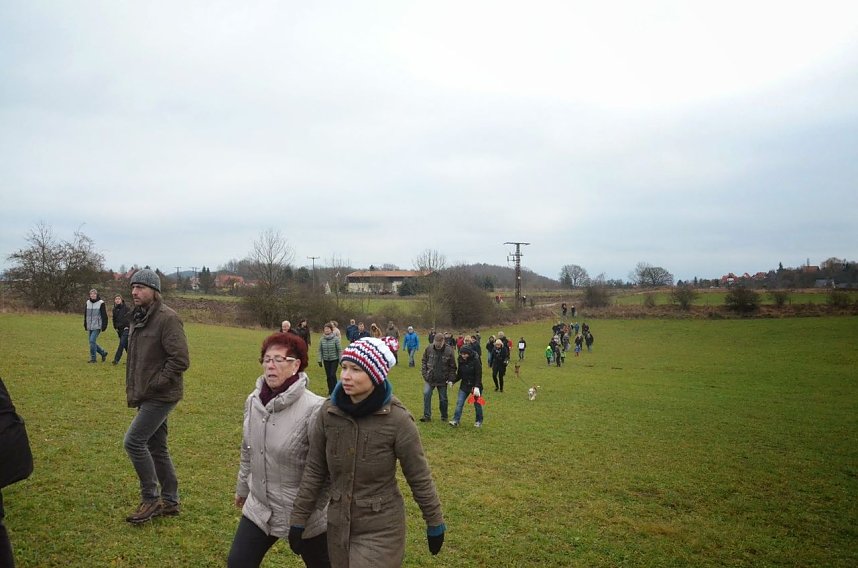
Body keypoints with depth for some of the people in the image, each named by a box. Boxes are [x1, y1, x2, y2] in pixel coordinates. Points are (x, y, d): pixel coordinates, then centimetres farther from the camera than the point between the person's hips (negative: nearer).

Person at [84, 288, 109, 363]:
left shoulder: (101, 303, -6)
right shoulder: (88, 303, 10)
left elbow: (104, 316, -7)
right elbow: (85, 315, 18)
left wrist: (104, 326, -11)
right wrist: (85, 325, 15)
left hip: (97, 326, -6)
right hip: (90, 327, 6)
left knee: (92, 341, -15)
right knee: (92, 342, 8)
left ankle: (93, 358, -4)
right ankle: (103, 352, 26)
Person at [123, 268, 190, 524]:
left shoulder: (167, 318, -17)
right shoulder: (138, 318, 12)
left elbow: (180, 360, -22)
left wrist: (155, 384, -18)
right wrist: (134, 391, 13)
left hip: (161, 396, -9)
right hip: (147, 397, 9)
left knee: (134, 441, -10)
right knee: (156, 447, 14)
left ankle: (150, 499, 5)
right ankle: (170, 501, 27)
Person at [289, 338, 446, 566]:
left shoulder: (397, 419, -20)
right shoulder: (329, 411, -9)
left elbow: (419, 478, -9)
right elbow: (314, 470, 1)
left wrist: (435, 524, 0)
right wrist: (299, 519, 3)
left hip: (381, 530, -4)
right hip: (338, 525, 4)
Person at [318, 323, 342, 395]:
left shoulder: (335, 339, -13)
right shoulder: (322, 339, -4)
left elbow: (339, 350, -8)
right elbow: (320, 350, 3)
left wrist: (340, 360, -7)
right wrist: (320, 360, 0)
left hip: (334, 360, -3)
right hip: (326, 360, 3)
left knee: (333, 375, -11)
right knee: (328, 376, 9)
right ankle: (330, 390, 23)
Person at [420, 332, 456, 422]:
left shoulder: (449, 351, -10)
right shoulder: (429, 349, -5)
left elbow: (452, 367, -4)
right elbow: (424, 362, 6)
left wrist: (451, 379, -8)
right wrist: (424, 373, -3)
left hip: (443, 380, -1)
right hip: (430, 378, 1)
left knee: (443, 399, 9)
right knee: (426, 394, -11)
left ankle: (444, 416, 26)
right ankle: (427, 415, -2)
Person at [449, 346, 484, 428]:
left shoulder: (475, 361, -15)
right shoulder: (461, 362, 0)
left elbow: (479, 375, -17)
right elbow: (459, 375, 9)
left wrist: (477, 387, -25)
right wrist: (453, 381, -5)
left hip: (475, 386, -4)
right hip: (464, 386, 4)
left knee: (477, 404, 9)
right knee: (459, 403, -5)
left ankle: (479, 421, 25)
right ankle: (456, 420, -3)